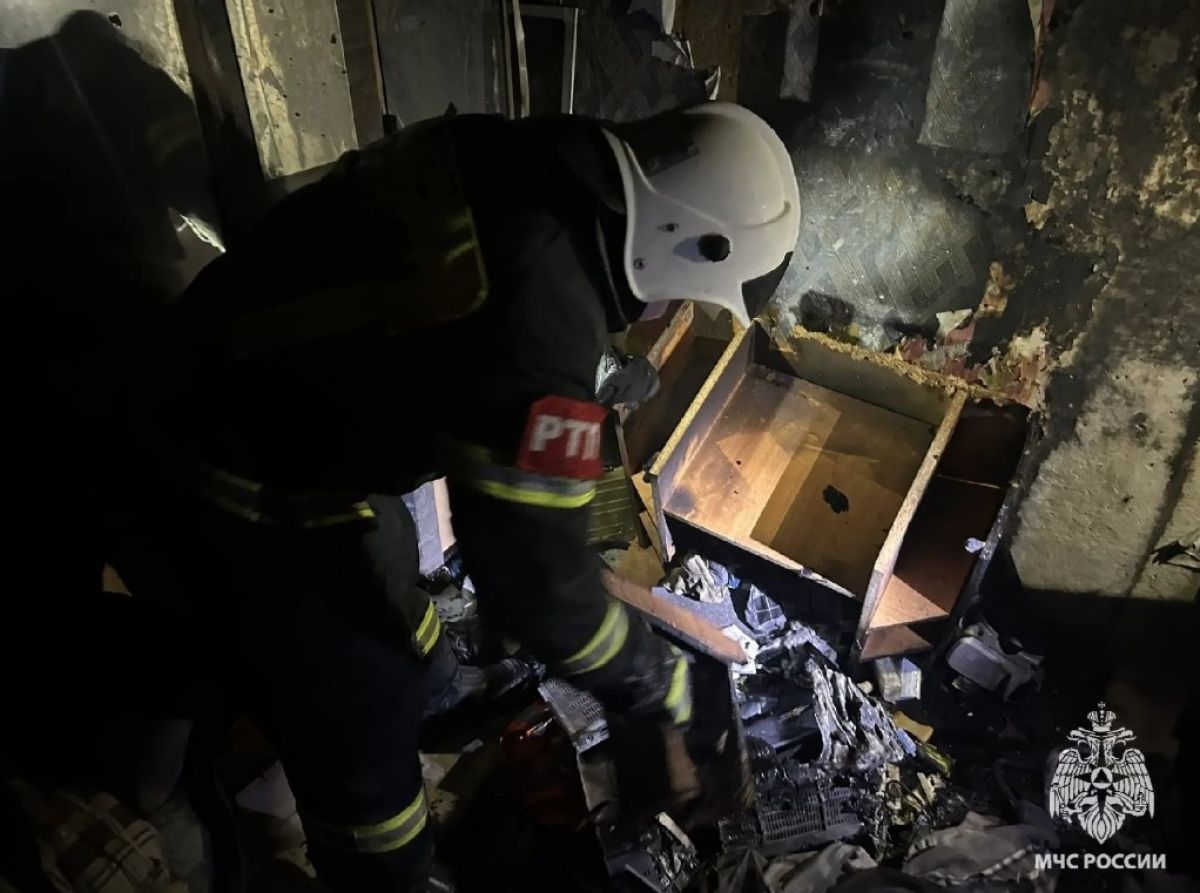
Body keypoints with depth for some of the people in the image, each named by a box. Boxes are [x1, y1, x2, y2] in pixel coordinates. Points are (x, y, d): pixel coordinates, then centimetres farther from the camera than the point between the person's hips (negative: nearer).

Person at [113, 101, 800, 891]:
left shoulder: (500, 160, -7)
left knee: (394, 645, 30)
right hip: (252, 511, -9)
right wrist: (652, 681, -9)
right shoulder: (539, 322, -34)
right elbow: (537, 579, -27)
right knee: (361, 748, 10)